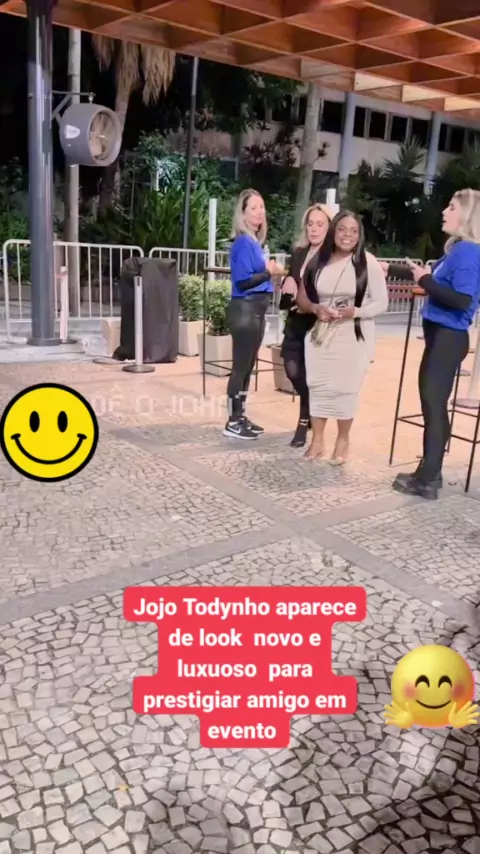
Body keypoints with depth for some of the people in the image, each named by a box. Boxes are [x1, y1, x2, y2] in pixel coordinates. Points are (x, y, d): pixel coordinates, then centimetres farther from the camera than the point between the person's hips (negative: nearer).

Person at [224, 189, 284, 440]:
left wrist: (270, 270, 1)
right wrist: (269, 271, -12)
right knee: (241, 366, -4)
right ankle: (233, 422, 4)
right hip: (244, 310, -9)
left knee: (248, 366, 13)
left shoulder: (255, 241, 13)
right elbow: (242, 281, -20)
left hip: (256, 310, 9)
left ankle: (241, 417, 22)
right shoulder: (243, 243, -13)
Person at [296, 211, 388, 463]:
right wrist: (316, 308, -13)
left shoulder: (368, 263, -7)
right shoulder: (319, 261, 2)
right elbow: (301, 297, 8)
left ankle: (343, 441, 21)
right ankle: (317, 440, 20)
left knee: (345, 389, 3)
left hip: (353, 336, -3)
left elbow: (381, 303, -6)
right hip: (320, 334, 3)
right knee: (318, 386, 6)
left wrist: (354, 312, -22)